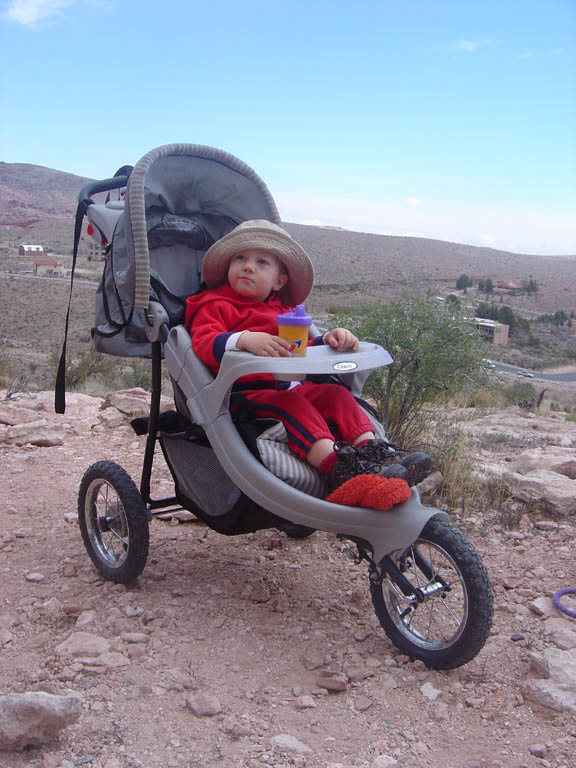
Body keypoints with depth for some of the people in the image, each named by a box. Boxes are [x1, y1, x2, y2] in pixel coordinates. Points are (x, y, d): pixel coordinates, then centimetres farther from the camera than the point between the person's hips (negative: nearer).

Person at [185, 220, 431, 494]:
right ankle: (337, 466, -48)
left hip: (291, 387, 7)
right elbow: (203, 343, -14)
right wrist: (244, 339, -35)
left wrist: (329, 339, 5)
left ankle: (373, 452, -29)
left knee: (336, 394, -13)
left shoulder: (282, 311, 28)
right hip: (246, 394, -7)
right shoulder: (214, 306, 6)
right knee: (291, 404, -32)